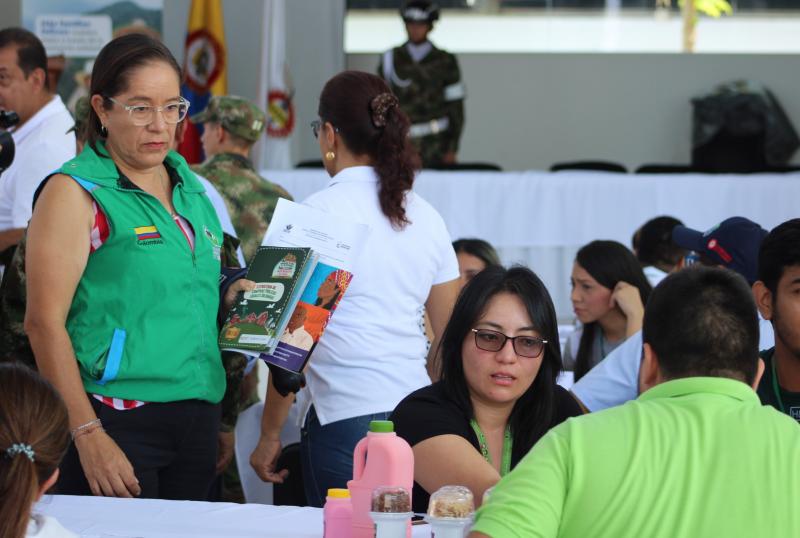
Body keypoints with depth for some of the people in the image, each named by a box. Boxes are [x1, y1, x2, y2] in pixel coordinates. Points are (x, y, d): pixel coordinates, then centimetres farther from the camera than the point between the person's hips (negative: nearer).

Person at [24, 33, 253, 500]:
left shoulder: (191, 189, 14)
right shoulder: (76, 194, -6)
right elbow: (45, 323, -13)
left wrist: (227, 298, 6)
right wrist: (88, 434, -19)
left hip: (198, 417, 7)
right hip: (116, 421, -7)